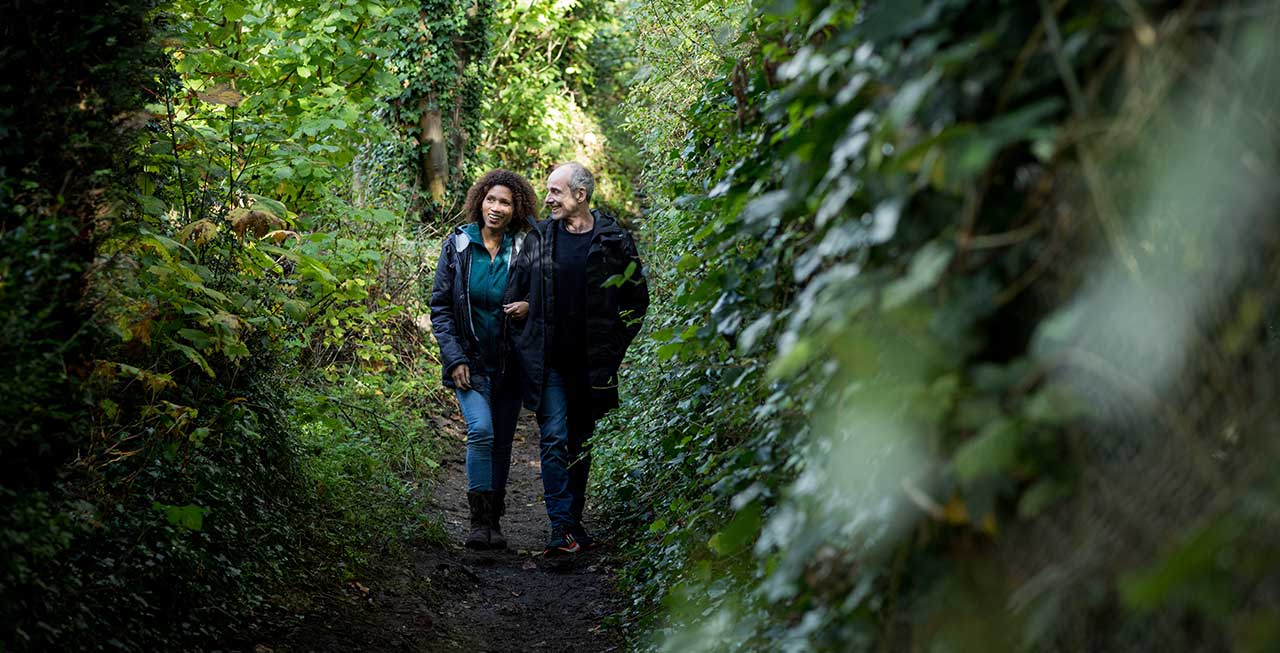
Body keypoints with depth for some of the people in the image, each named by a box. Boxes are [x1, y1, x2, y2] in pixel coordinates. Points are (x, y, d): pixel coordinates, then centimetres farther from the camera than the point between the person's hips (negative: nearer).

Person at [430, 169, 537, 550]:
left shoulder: (524, 249, -3)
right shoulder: (458, 244, -2)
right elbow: (440, 306, 1)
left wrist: (529, 308, -16)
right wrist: (454, 358, -8)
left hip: (509, 362, 1)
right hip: (470, 360, -1)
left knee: (502, 442, 7)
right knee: (481, 430, -19)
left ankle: (495, 521, 20)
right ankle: (479, 519, -10)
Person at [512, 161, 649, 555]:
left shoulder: (613, 242, -2)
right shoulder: (538, 238, 4)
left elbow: (637, 300, 7)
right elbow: (519, 293, 13)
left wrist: (612, 345, 1)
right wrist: (527, 341, 6)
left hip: (591, 364, 0)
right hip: (548, 361, 0)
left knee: (581, 443, 10)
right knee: (554, 439, -10)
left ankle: (574, 522, 21)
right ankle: (563, 529, -10)